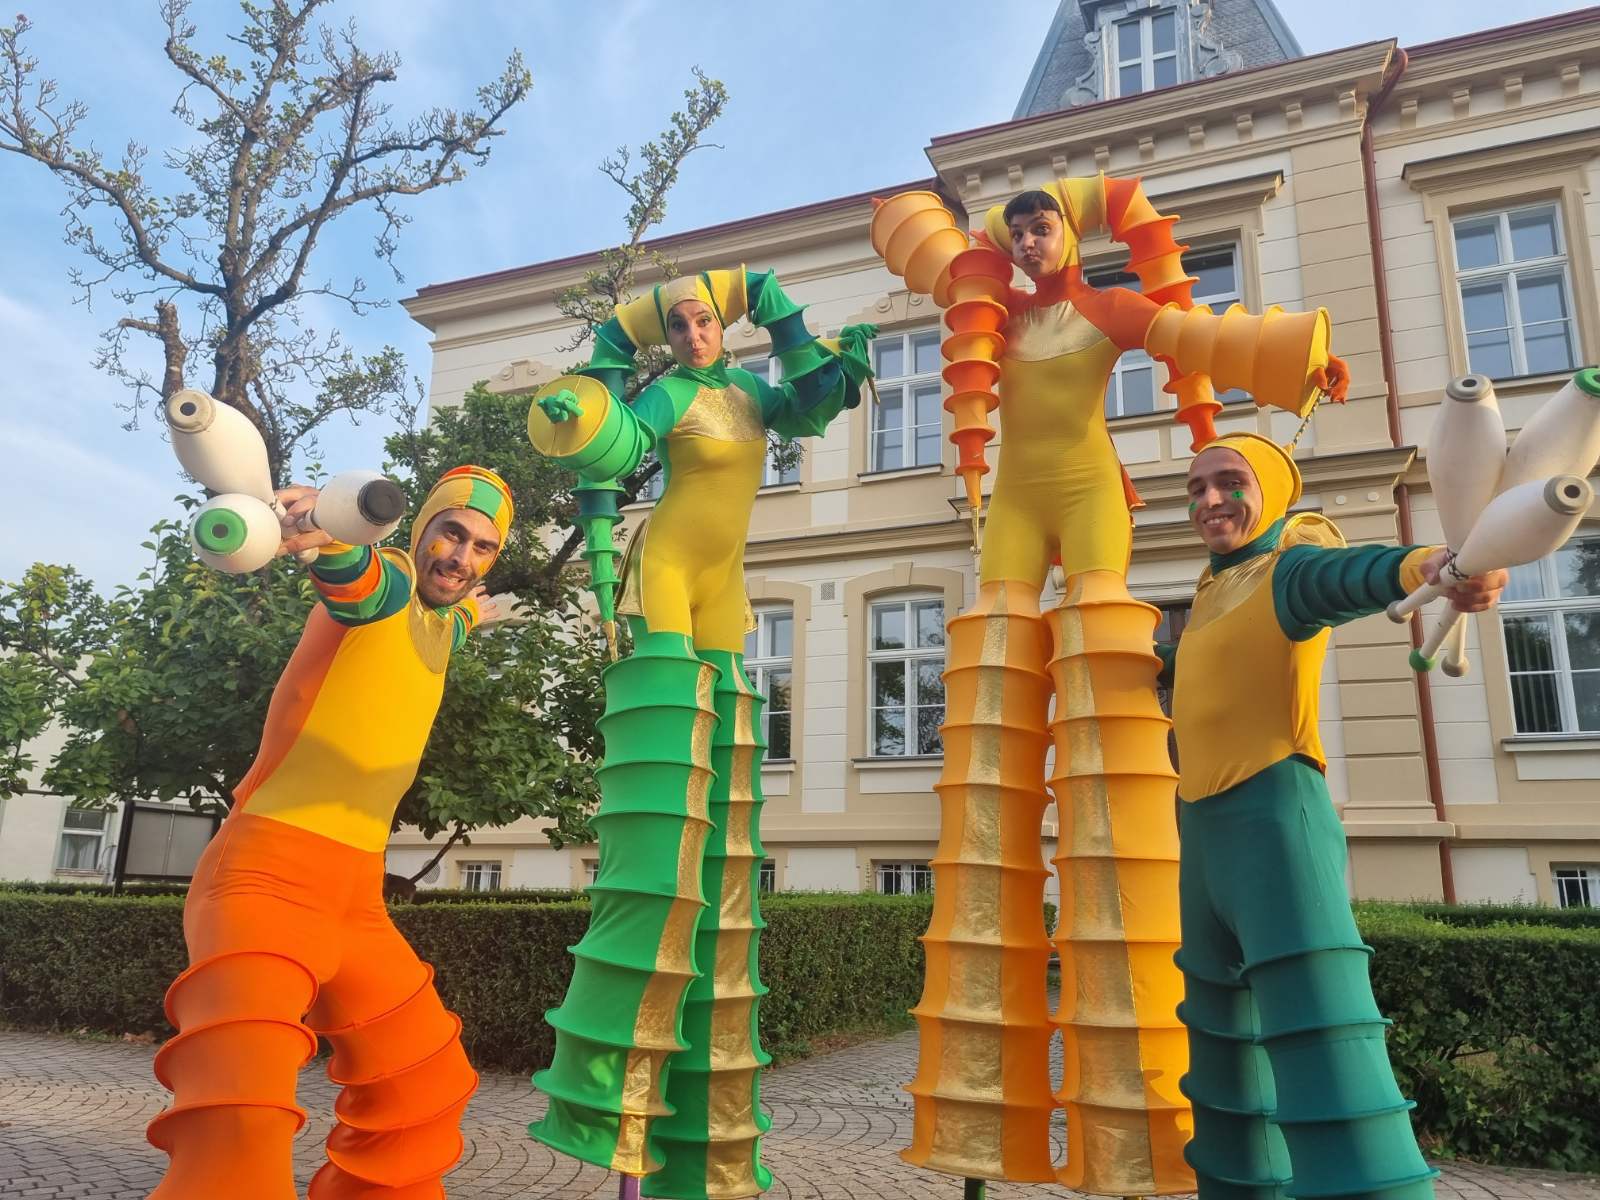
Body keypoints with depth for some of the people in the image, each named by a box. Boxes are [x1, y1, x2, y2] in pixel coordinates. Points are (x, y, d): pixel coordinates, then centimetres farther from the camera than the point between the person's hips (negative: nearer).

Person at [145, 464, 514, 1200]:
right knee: (239, 1133, -26)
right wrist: (331, 534, -55)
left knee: (424, 1089, 15)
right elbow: (354, 577, -37)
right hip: (270, 872, -8)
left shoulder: (441, 620, 15)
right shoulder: (382, 578, -8)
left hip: (355, 891, 8)